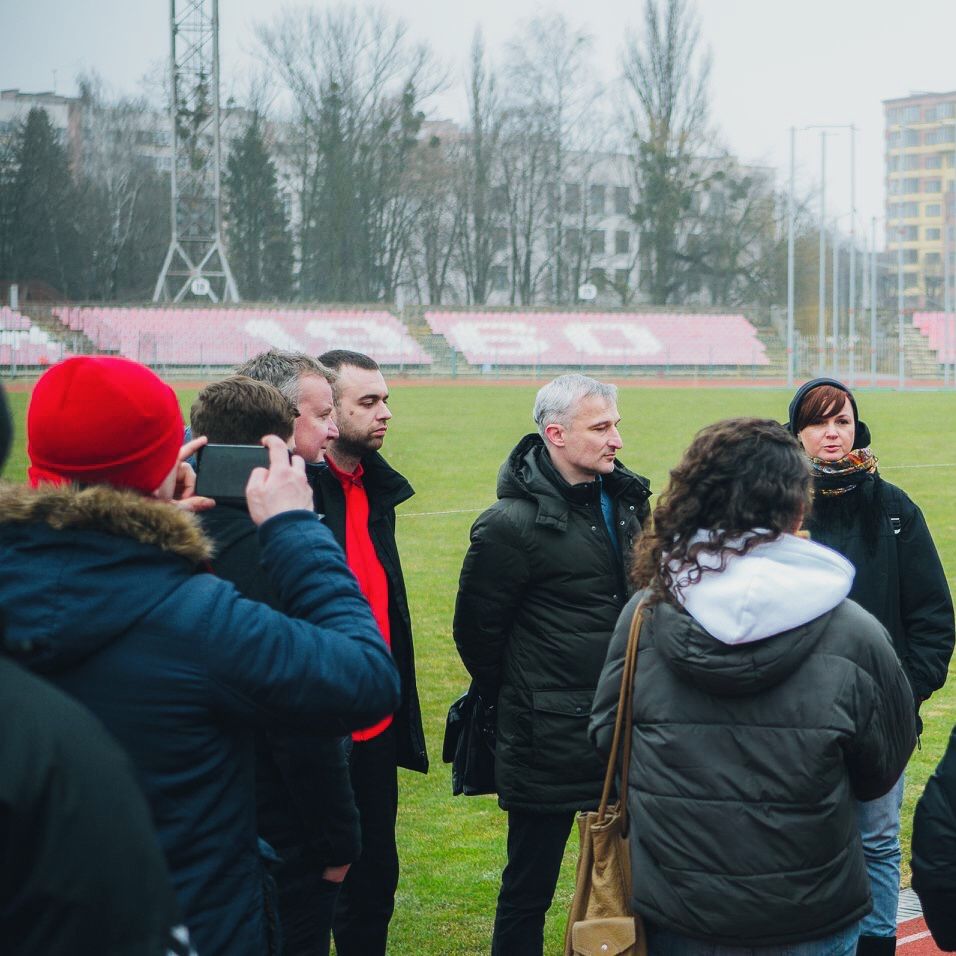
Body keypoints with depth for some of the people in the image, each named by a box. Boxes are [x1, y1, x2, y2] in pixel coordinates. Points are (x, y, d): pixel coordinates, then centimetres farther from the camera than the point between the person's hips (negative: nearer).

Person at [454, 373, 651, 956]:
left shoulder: (626, 499, 7)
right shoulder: (513, 524, -15)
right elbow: (476, 630, -8)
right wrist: (514, 703, 4)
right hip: (550, 743, -6)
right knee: (529, 889, 5)